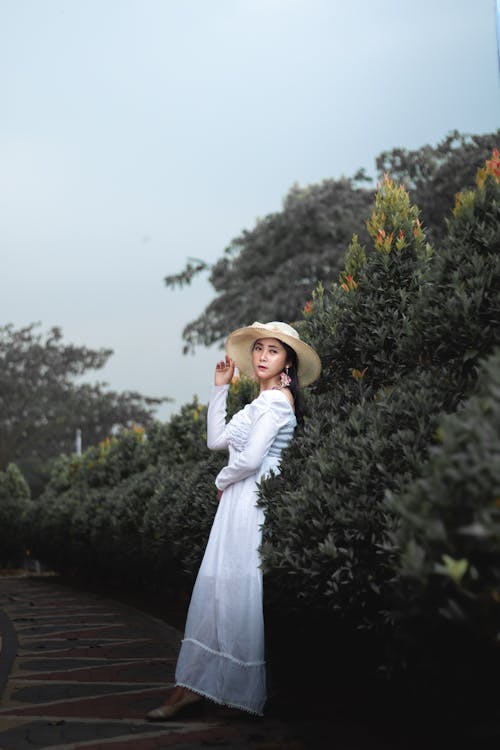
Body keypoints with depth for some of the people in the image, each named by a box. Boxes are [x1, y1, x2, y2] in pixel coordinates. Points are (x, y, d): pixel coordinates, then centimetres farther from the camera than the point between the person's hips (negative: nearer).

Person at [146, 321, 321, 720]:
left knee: (240, 592, -5)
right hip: (240, 502, 10)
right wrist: (220, 388, 16)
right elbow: (217, 439, 18)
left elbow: (249, 459, -19)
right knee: (216, 589, 8)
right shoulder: (264, 400, 19)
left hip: (255, 503, -10)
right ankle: (192, 686, 11)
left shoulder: (277, 399, -11)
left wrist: (221, 481, 0)